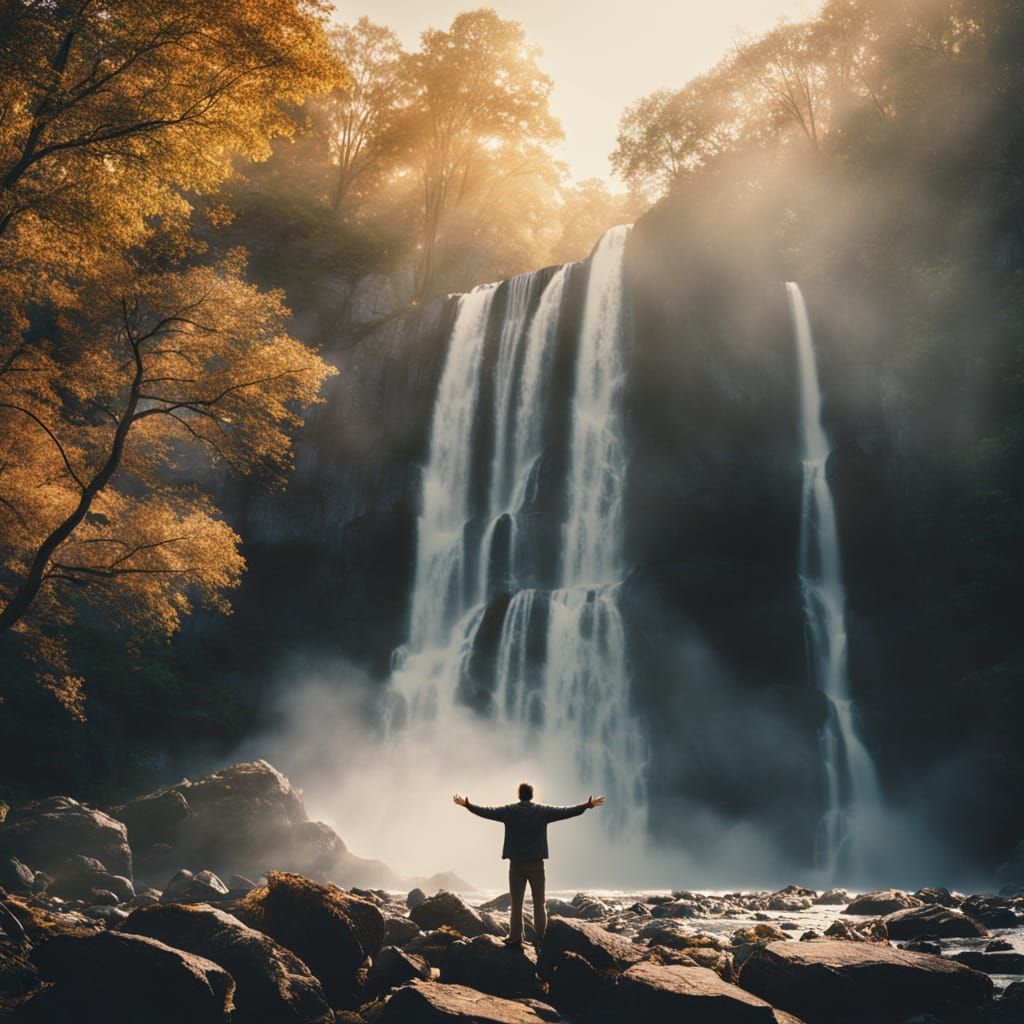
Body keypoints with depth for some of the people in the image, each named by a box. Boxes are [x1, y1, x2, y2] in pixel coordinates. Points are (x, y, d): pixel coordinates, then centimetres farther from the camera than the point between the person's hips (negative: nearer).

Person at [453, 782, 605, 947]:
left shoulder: (509, 811, -2)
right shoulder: (542, 811, -1)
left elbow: (486, 811, 1)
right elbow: (567, 811, 1)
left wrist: (466, 804, 12)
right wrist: (588, 805, 8)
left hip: (516, 864, 0)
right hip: (536, 864, 0)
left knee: (516, 904, 6)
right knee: (539, 904, 6)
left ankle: (515, 938, 4)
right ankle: (540, 938, 2)